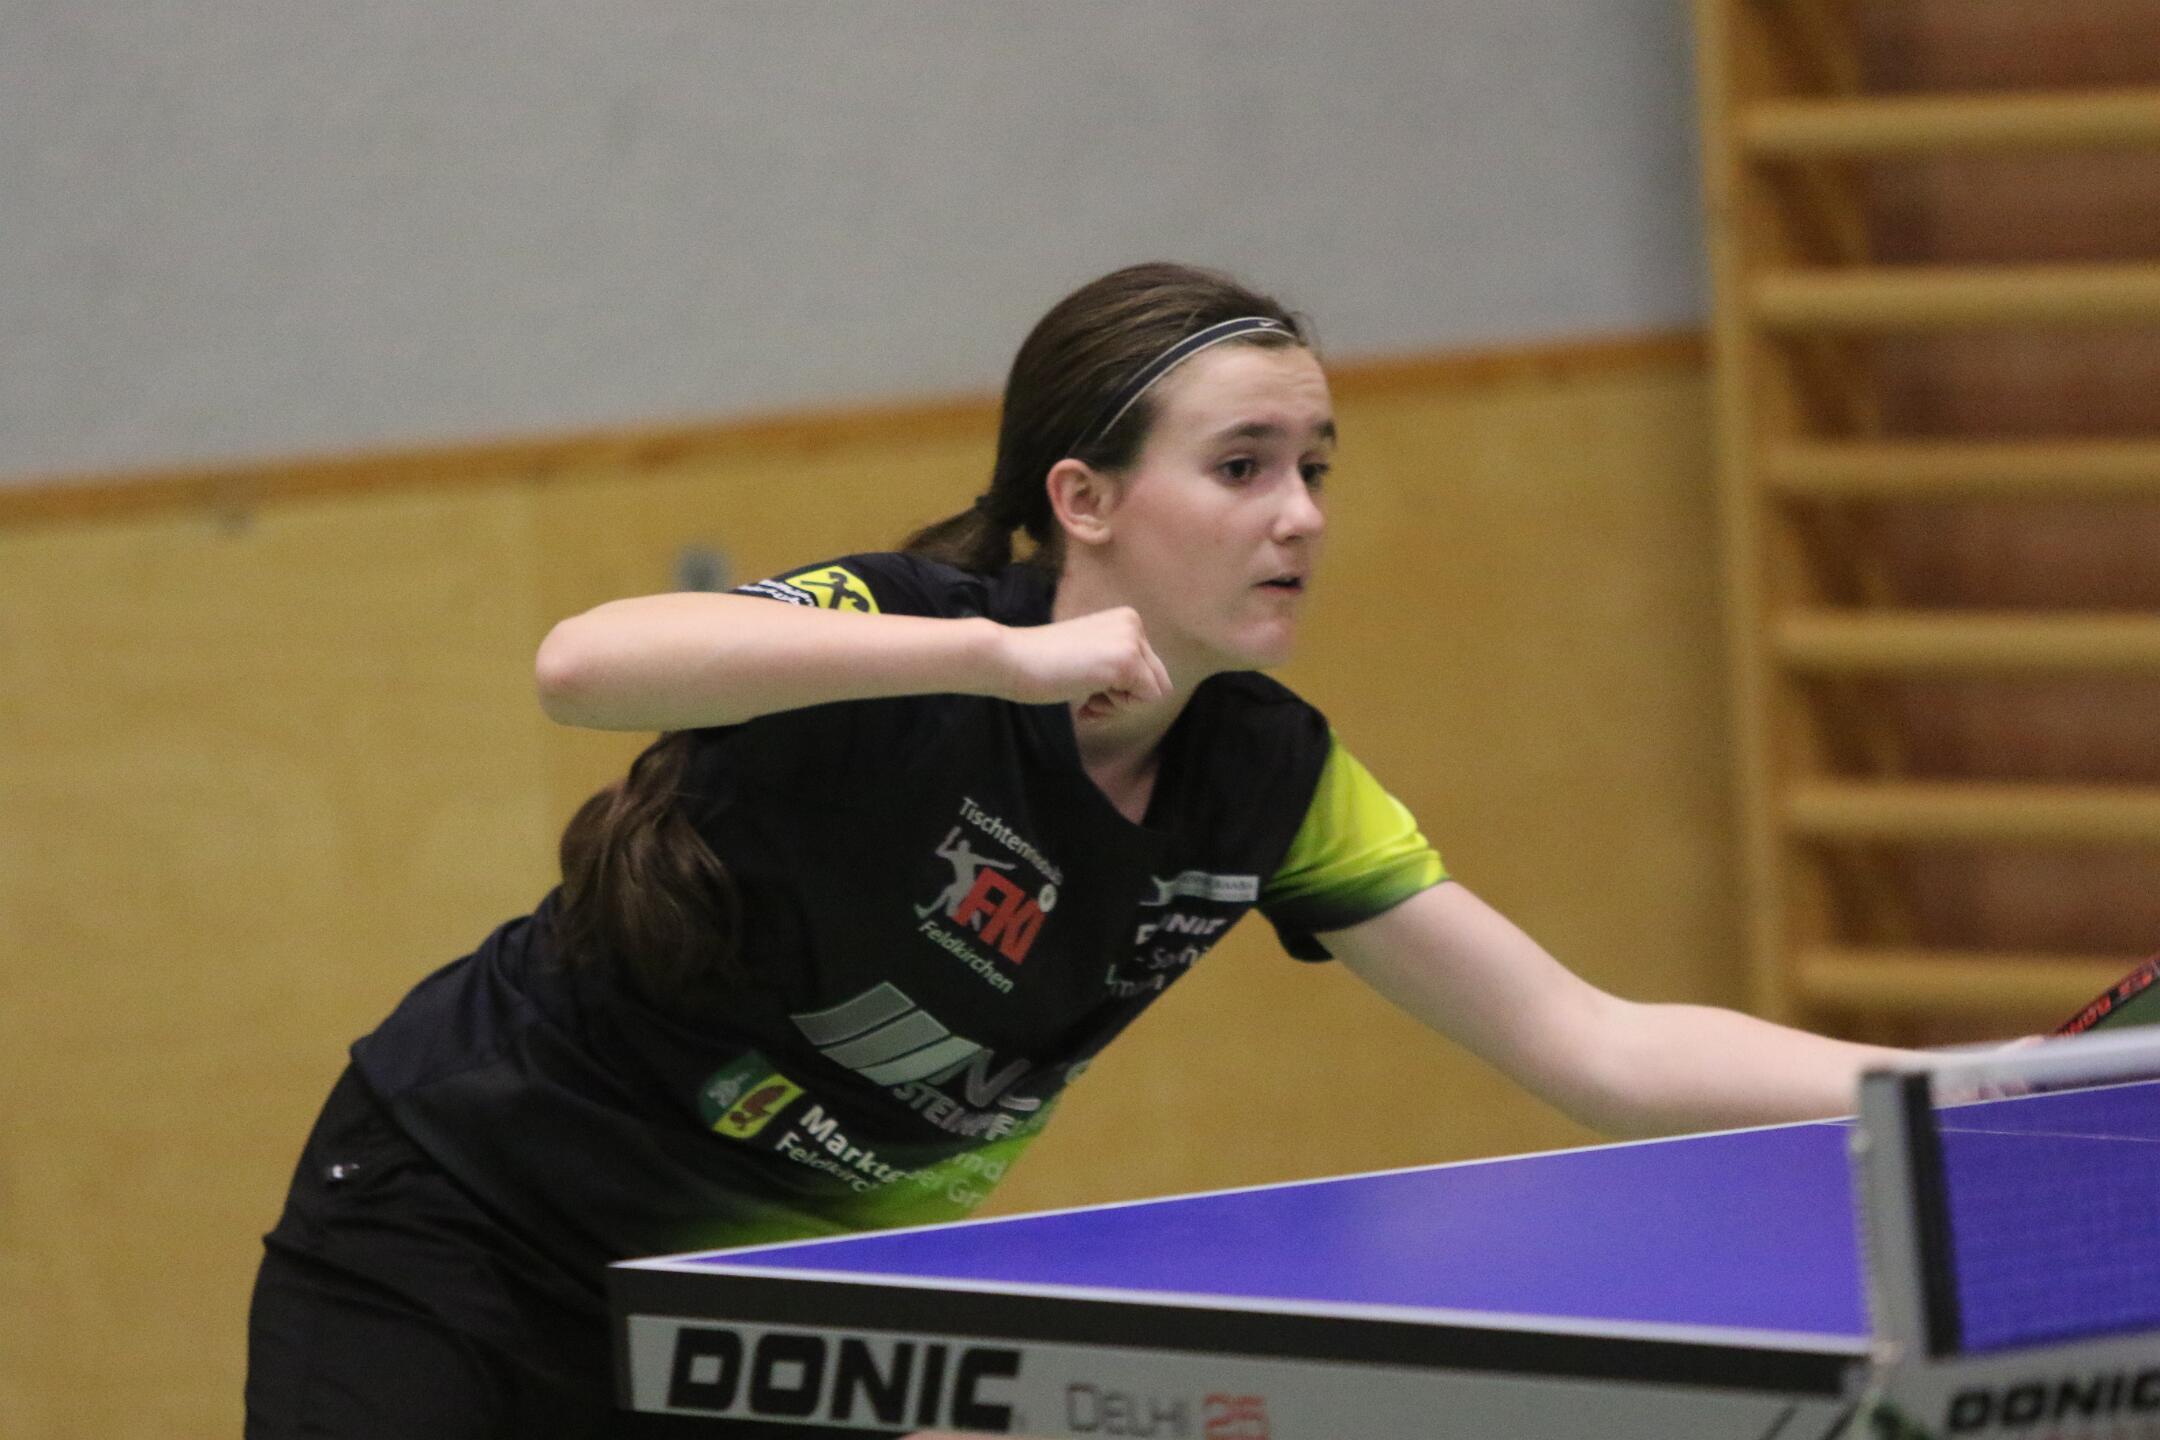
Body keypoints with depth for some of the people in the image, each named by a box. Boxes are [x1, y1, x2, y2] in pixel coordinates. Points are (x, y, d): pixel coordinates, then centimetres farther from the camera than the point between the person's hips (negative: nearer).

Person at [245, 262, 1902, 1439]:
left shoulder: (1264, 780, -7)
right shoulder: (913, 639, -25)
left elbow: (1595, 1048, -4)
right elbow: (584, 665, -44)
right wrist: (998, 653, -49)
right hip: (451, 1226, -6)